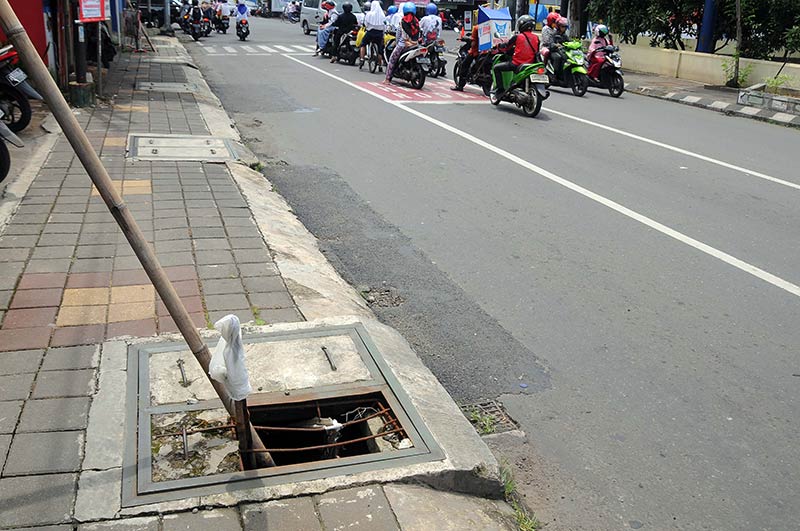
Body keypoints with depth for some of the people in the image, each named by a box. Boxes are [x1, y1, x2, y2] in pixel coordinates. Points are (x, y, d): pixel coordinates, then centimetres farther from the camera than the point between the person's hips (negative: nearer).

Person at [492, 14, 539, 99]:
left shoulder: (517, 37, -8)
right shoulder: (536, 38, 5)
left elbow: (506, 47, 2)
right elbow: (537, 51, 14)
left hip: (517, 64, -6)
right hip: (531, 64, 6)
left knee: (497, 68, 8)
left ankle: (500, 90, -3)